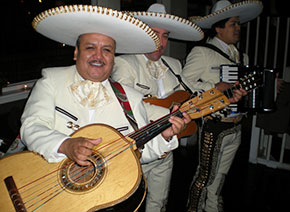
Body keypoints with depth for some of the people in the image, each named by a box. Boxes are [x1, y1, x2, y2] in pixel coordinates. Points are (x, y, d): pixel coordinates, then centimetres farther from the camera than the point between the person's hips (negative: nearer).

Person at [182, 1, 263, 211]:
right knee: (206, 174, 3)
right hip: (214, 125, -7)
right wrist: (215, 88, -22)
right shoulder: (202, 52, -6)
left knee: (220, 174, 18)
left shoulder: (242, 57, 16)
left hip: (236, 127, 7)